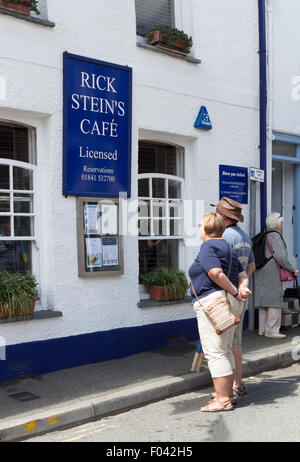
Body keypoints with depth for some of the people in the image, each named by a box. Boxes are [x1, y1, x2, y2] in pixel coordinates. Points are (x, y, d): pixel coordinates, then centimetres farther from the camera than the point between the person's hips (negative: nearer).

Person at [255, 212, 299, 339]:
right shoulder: (275, 236, -12)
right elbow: (281, 256, -20)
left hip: (261, 273, 9)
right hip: (273, 272, -9)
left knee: (264, 300, 11)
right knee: (275, 300, -4)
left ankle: (262, 329, 14)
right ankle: (272, 330, -3)